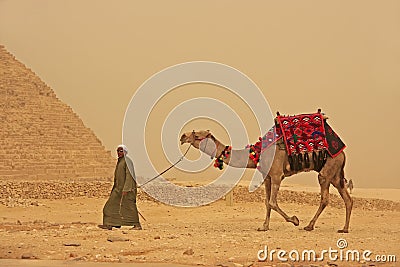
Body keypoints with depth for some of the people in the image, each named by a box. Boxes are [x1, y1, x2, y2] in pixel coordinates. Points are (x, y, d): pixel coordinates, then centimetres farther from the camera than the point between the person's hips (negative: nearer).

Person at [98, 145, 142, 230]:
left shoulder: (127, 161, -12)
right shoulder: (119, 161, 16)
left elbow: (129, 176, -18)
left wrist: (126, 189, -24)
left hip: (127, 187, -9)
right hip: (119, 187, 9)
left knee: (129, 205, -7)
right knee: (112, 204, 4)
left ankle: (137, 225, -1)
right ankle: (109, 224, 4)